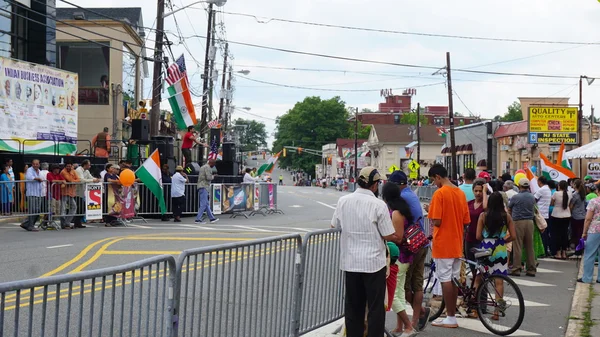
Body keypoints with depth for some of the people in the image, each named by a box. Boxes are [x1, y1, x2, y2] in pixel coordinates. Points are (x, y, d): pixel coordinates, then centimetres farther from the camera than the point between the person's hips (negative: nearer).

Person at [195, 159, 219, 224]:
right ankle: (198, 219, -11)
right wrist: (213, 177, 1)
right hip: (204, 187, -11)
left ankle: (211, 218, 15)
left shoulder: (203, 167, 22)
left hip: (201, 187, 11)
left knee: (206, 204, 11)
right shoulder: (207, 167, -9)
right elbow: (208, 177, -20)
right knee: (203, 204, -10)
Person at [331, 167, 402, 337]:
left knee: (353, 306, 14)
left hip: (350, 262, 4)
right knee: (375, 307, 5)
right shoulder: (378, 205, -14)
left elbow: (334, 226, 12)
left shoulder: (343, 201, -1)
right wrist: (399, 239, 10)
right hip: (373, 262, -4)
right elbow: (388, 235, -11)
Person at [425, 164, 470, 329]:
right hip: (457, 244, 7)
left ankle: (450, 318, 2)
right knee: (454, 279, 12)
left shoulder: (439, 193, -14)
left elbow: (436, 221, -17)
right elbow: (466, 221, 10)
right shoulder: (461, 193, 8)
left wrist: (430, 211, 0)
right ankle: (452, 315, 18)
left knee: (445, 279, -2)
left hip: (443, 244, -7)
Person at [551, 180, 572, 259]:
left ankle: (558, 253, 5)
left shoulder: (556, 193, -13)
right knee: (565, 234, 10)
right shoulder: (569, 194, -1)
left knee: (557, 234, 4)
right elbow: (569, 204, 8)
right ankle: (564, 253, 13)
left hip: (557, 216, -4)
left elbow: (551, 204, -4)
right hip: (567, 216, 4)